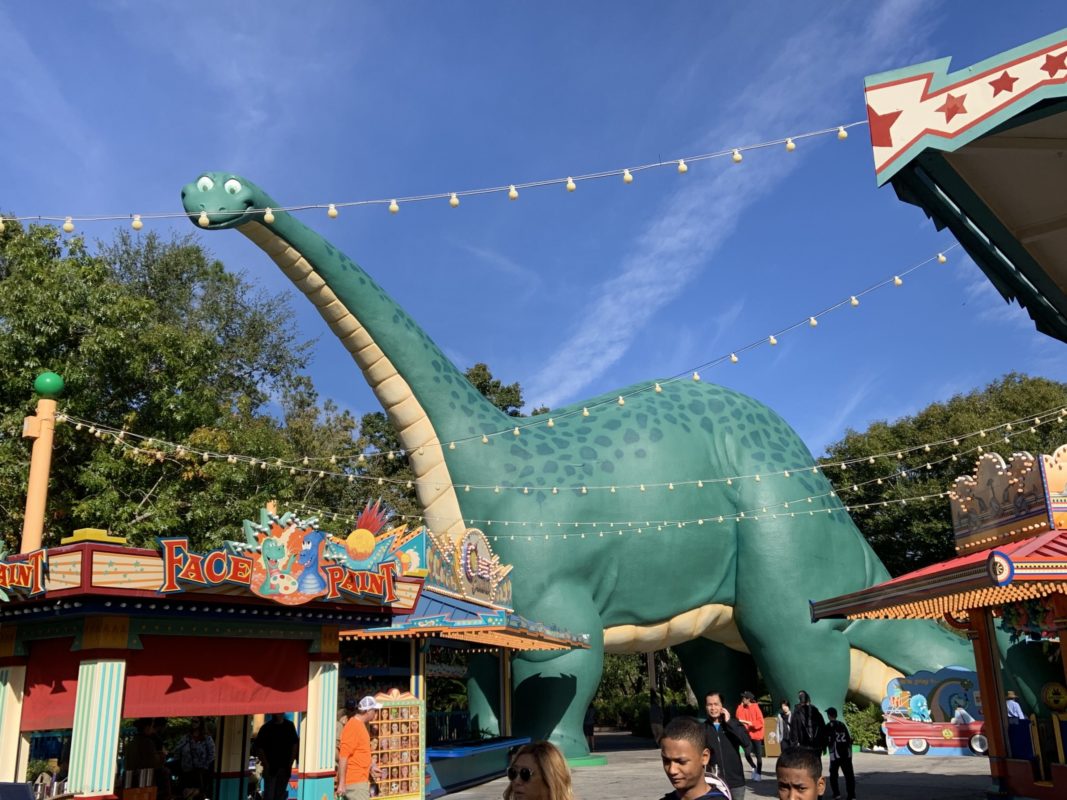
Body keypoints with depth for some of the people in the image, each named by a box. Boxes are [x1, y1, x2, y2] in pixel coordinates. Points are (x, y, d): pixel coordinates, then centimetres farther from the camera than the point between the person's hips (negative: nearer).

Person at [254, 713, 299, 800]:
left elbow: (295, 744, 10)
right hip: (271, 767, -3)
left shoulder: (290, 726, 3)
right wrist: (266, 764, -10)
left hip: (285, 767, 3)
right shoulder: (266, 727, -8)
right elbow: (259, 748, -7)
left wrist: (291, 761, 3)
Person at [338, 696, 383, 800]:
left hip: (361, 781, 10)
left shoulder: (361, 725, 15)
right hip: (355, 783, -10)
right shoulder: (353, 726, -15)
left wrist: (370, 767, 15)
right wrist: (341, 783, -21)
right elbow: (343, 756, -20)